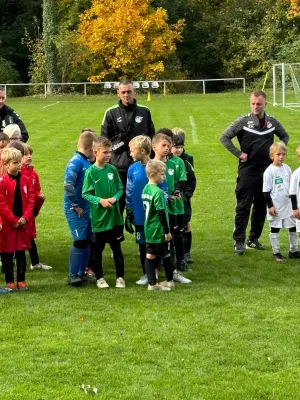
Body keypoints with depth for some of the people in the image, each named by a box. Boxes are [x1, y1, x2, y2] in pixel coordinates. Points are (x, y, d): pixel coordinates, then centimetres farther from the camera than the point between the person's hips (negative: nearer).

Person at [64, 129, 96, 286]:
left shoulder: (87, 162, 9)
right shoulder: (76, 161, -16)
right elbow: (68, 185, -25)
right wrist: (75, 206, -18)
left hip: (86, 208, 8)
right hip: (75, 210, -8)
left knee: (87, 241, 11)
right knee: (80, 241, -10)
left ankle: (82, 273, 20)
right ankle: (73, 275, -1)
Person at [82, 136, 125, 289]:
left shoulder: (112, 169, 0)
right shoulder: (90, 172, -9)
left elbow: (120, 189, 7)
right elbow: (85, 194, -7)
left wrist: (115, 198, -13)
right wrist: (100, 200, -20)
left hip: (115, 216, 2)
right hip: (98, 217, -2)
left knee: (117, 249, 9)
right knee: (98, 249, 10)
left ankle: (120, 277, 20)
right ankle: (99, 278, 24)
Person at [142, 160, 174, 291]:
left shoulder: (145, 189, 5)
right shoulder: (158, 192, -20)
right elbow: (161, 213, -20)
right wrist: (167, 231, -15)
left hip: (149, 229, 7)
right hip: (159, 231, -7)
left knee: (150, 256, 6)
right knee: (165, 255, 9)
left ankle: (152, 283, 8)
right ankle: (170, 281, 22)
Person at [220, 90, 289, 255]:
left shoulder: (272, 122, 5)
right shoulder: (243, 121, -7)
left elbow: (285, 136, 21)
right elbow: (224, 138, -7)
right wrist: (239, 154, -10)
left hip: (266, 171, 4)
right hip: (247, 171, -4)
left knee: (261, 207, 10)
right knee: (243, 207, -2)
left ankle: (254, 239, 21)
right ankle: (239, 241, 3)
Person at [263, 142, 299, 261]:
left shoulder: (287, 168, 5)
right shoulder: (269, 171, -12)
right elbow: (266, 190, -11)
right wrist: (270, 206, -13)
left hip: (288, 205, 6)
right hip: (275, 207, -6)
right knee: (275, 229, 6)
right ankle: (276, 252, 15)